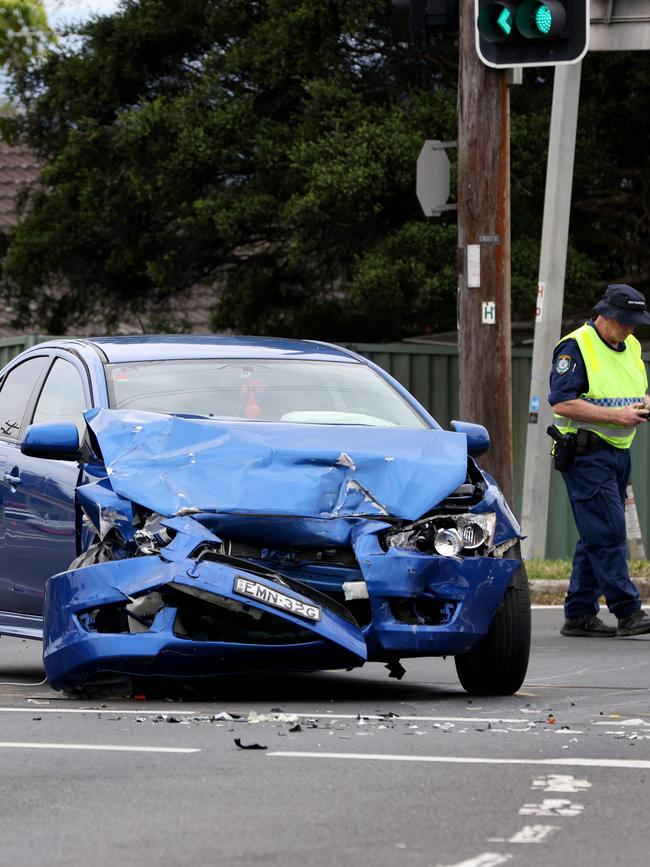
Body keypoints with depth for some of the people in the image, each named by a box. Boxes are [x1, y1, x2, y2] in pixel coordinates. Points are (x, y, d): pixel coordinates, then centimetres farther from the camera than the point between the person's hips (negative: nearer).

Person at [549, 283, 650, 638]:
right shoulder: (576, 347, -11)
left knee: (597, 537, 9)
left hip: (618, 453, 9)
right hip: (586, 454, -9)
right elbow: (562, 403, -18)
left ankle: (579, 615, 14)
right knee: (608, 534, -12)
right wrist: (616, 415, -20)